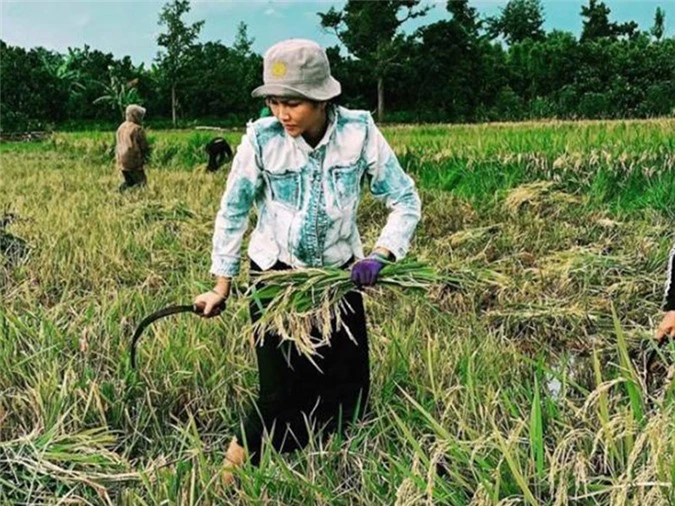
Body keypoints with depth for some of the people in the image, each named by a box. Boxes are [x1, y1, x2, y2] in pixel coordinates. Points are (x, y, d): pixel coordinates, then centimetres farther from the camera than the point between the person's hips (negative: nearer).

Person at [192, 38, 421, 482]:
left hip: (338, 274, 2)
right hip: (275, 275, -2)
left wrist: (380, 255, -25)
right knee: (283, 391, -3)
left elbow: (406, 201, -9)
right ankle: (234, 470, 19)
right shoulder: (261, 138, -19)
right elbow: (233, 211, -6)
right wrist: (222, 285, -1)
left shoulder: (359, 131, -18)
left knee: (350, 389, 8)